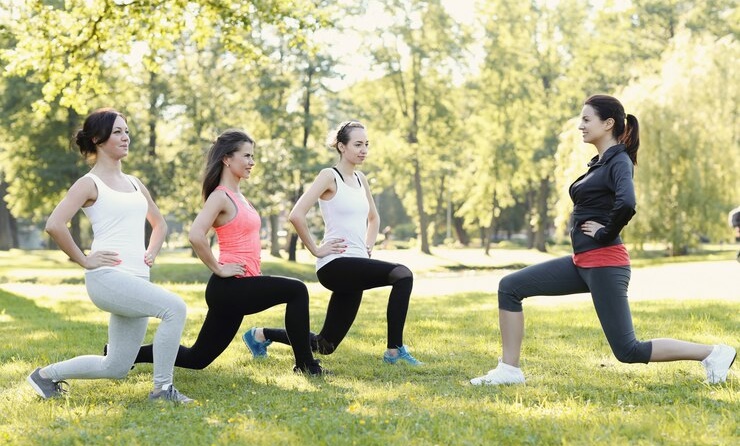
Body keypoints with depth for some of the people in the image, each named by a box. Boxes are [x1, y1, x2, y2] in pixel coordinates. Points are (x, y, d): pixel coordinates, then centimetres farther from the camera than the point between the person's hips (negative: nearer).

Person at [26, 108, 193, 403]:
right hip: (108, 277, -8)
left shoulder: (134, 183, 19)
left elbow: (159, 223, 33)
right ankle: (162, 388, -17)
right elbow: (54, 225, -15)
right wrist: (84, 260, -12)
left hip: (137, 279, 8)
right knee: (175, 308, -28)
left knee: (116, 368, 9)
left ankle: (47, 375, 28)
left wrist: (151, 253, 16)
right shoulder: (89, 183, -3)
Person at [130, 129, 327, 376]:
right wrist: (218, 269, -18)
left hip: (238, 288, 9)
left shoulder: (239, 196, 16)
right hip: (229, 288, -9)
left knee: (196, 359, 13)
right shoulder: (220, 196, -11)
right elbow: (196, 235, -26)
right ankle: (305, 364, -8)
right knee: (296, 290, -17)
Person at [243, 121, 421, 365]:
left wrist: (368, 248, 19)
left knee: (325, 345, 11)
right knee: (402, 275, -27)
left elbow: (373, 218, 33)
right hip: (335, 264, -8)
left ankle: (261, 335, 29)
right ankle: (395, 350, -20)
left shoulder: (360, 179, 16)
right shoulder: (329, 176, -7)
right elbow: (296, 215, -18)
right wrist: (316, 249, -13)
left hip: (355, 267, 8)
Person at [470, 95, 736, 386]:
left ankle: (714, 354, 3)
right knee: (509, 287, 3)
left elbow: (626, 204, -32)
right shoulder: (600, 162, 15)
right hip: (582, 262, 9)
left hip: (604, 264, -9)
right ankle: (509, 370, 5)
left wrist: (605, 234, -18)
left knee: (628, 351, -7)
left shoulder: (619, 162, -12)